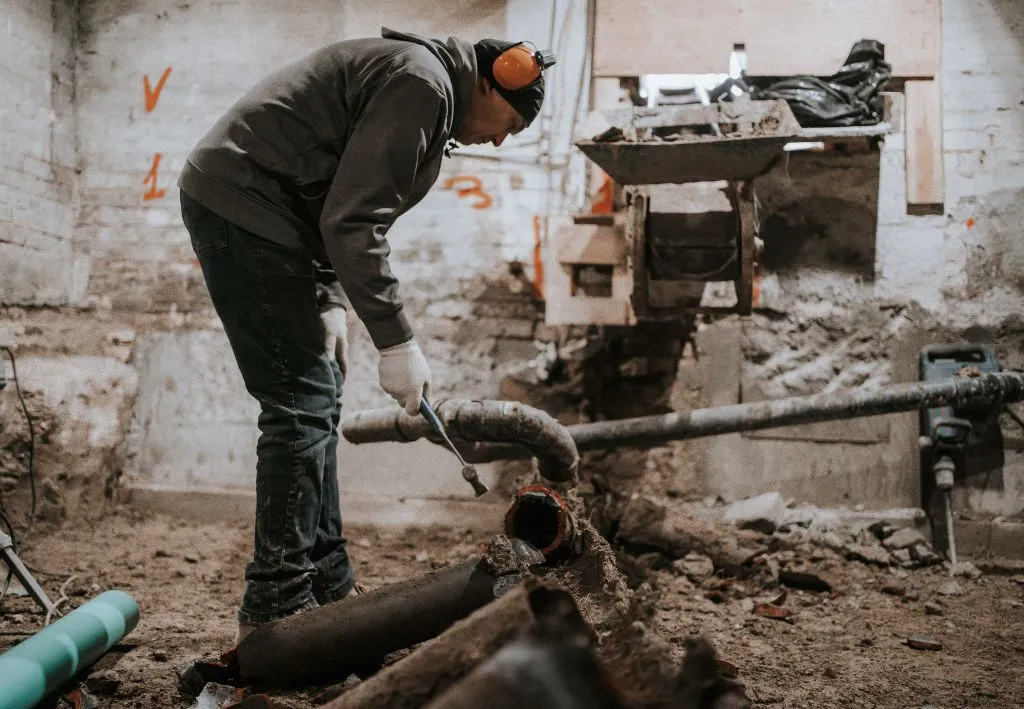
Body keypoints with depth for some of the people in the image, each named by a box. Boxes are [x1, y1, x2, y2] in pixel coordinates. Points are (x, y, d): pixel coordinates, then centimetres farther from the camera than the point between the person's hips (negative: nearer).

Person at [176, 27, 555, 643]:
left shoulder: (426, 87, 20)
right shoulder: (422, 83, -13)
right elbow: (352, 222, -21)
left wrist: (329, 302, 10)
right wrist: (397, 342, -18)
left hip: (241, 208, 11)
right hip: (240, 204, -11)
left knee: (317, 400, 11)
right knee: (303, 403, -10)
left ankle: (328, 588, 17)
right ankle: (275, 608, -4)